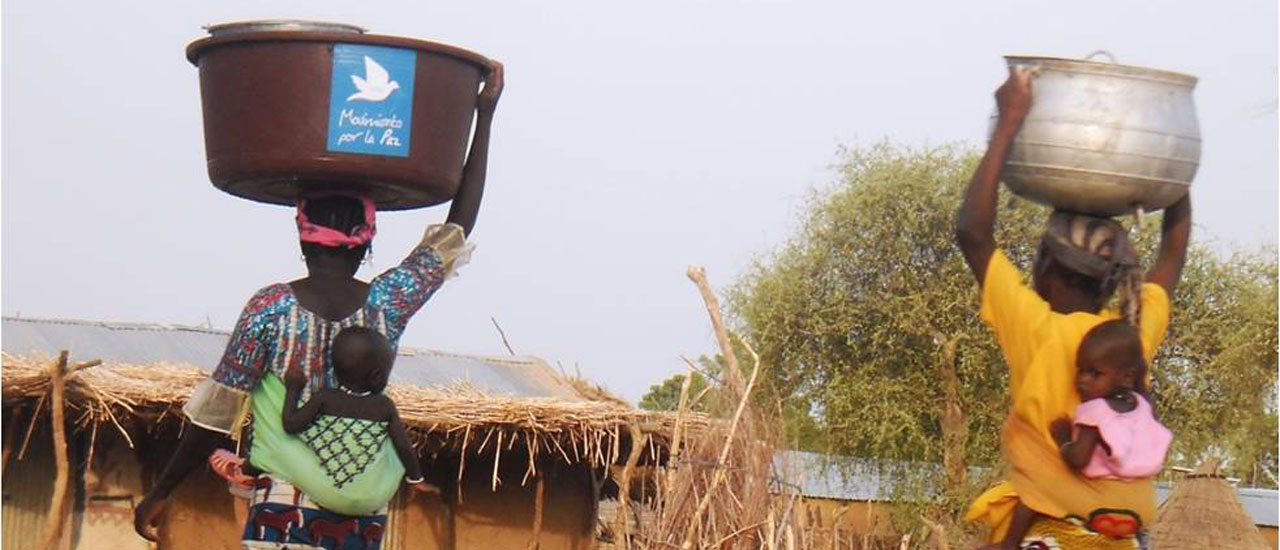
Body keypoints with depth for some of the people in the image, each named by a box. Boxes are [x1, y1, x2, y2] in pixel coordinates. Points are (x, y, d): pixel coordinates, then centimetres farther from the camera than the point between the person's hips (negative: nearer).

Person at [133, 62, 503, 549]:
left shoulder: (271, 307, -6)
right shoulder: (387, 305, 1)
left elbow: (217, 414, -4)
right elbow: (457, 229, 12)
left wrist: (160, 492, 6)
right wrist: (484, 116, 15)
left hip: (283, 508, -3)